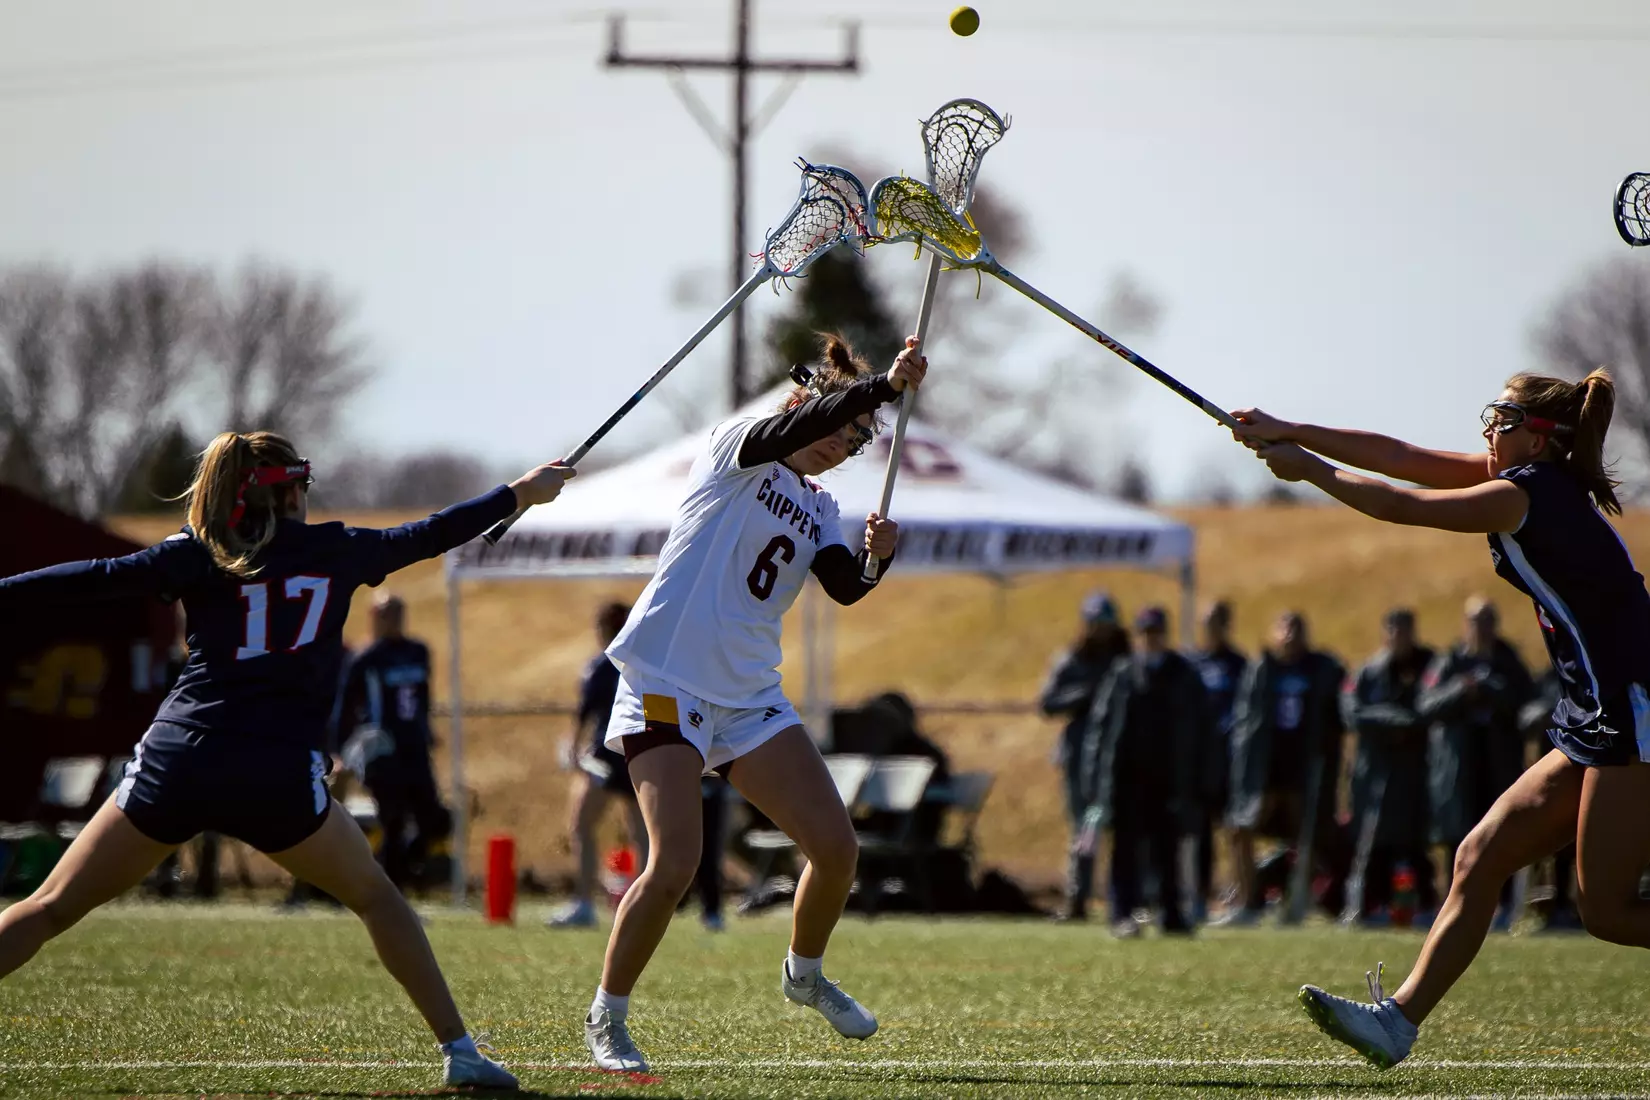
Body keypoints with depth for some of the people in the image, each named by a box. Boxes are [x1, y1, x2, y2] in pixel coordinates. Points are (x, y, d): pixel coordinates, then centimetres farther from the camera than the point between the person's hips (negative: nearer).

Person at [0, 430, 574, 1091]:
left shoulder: (198, 554, 9)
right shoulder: (336, 551, 12)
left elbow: (95, 581, -1)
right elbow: (428, 536, 25)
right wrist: (521, 493, 40)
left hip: (175, 761, 0)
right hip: (277, 779, 0)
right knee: (376, 898, 20)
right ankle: (457, 1049, 15)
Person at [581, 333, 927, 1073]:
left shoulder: (817, 511, 15)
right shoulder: (733, 448, -2)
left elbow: (845, 588, -2)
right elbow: (783, 434, -25)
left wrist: (875, 555, -22)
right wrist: (885, 386, -31)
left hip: (750, 697, 7)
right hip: (667, 682, -7)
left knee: (836, 846, -1)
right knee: (674, 864, -18)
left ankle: (805, 976, 27)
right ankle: (607, 1018, -1)